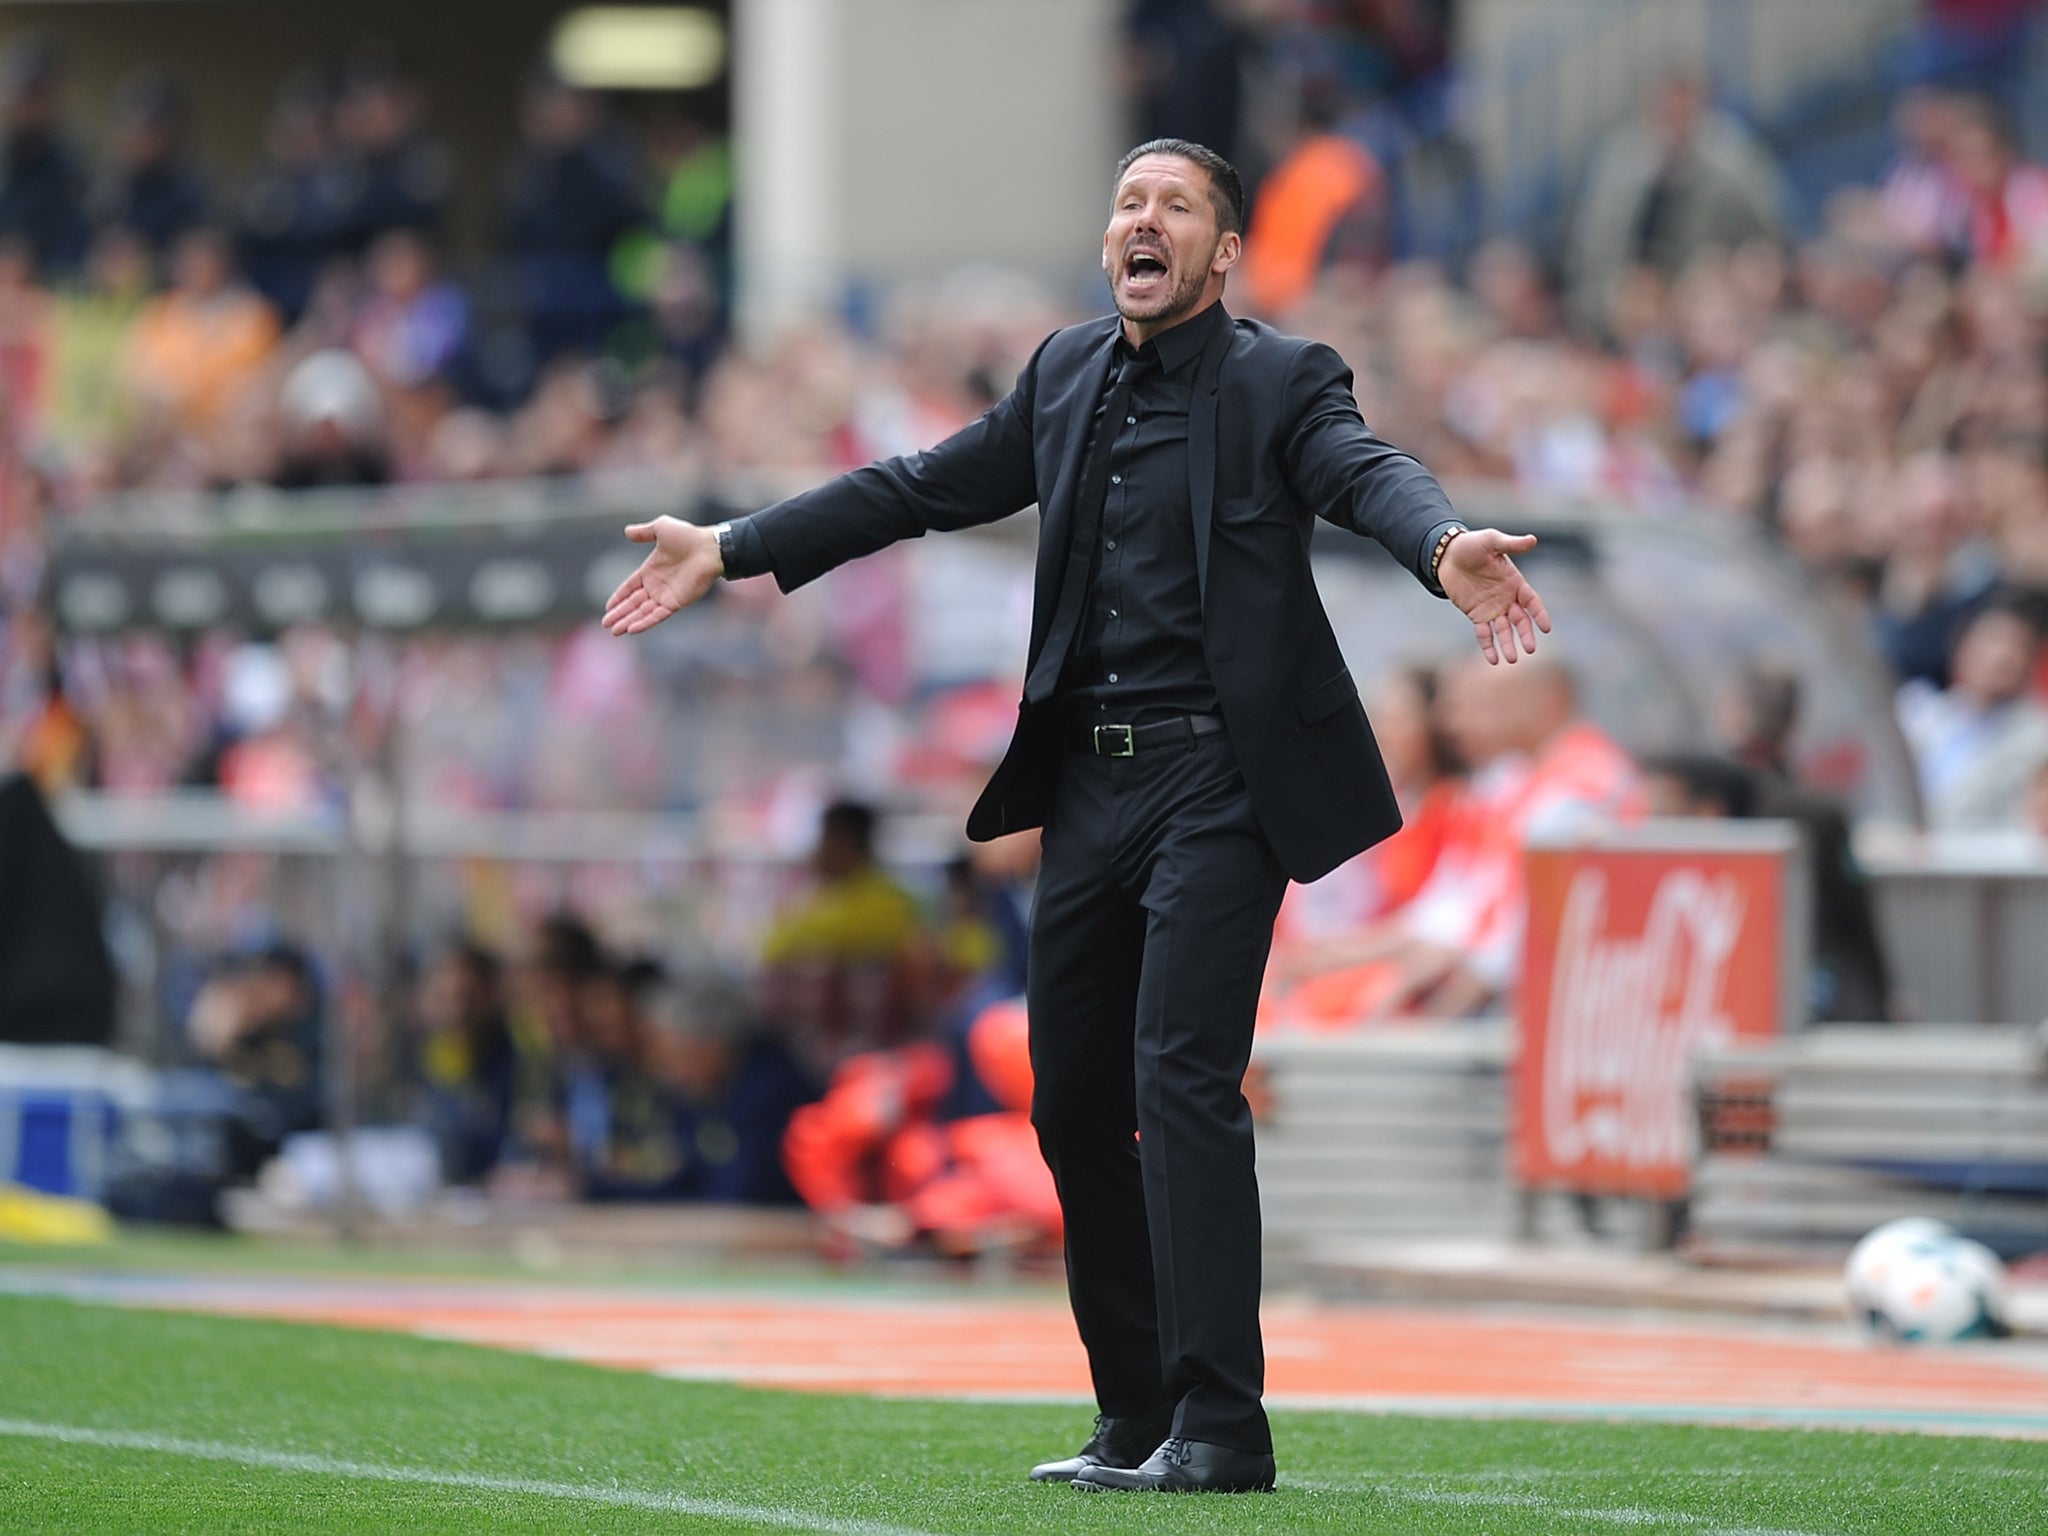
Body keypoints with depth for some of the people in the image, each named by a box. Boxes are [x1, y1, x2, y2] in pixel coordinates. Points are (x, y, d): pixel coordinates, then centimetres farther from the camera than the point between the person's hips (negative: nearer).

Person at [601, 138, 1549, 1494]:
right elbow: (925, 488, 21)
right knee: (1073, 1097, 9)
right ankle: (1139, 1417, 19)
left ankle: (1220, 1424, -15)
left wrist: (1446, 551, -46)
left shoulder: (1282, 381, -4)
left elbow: (1368, 471, -23)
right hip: (1090, 781, 7)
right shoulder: (1068, 375, 14)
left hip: (1220, 780, -7)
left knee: (1182, 1077, -17)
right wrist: (732, 551, 19)